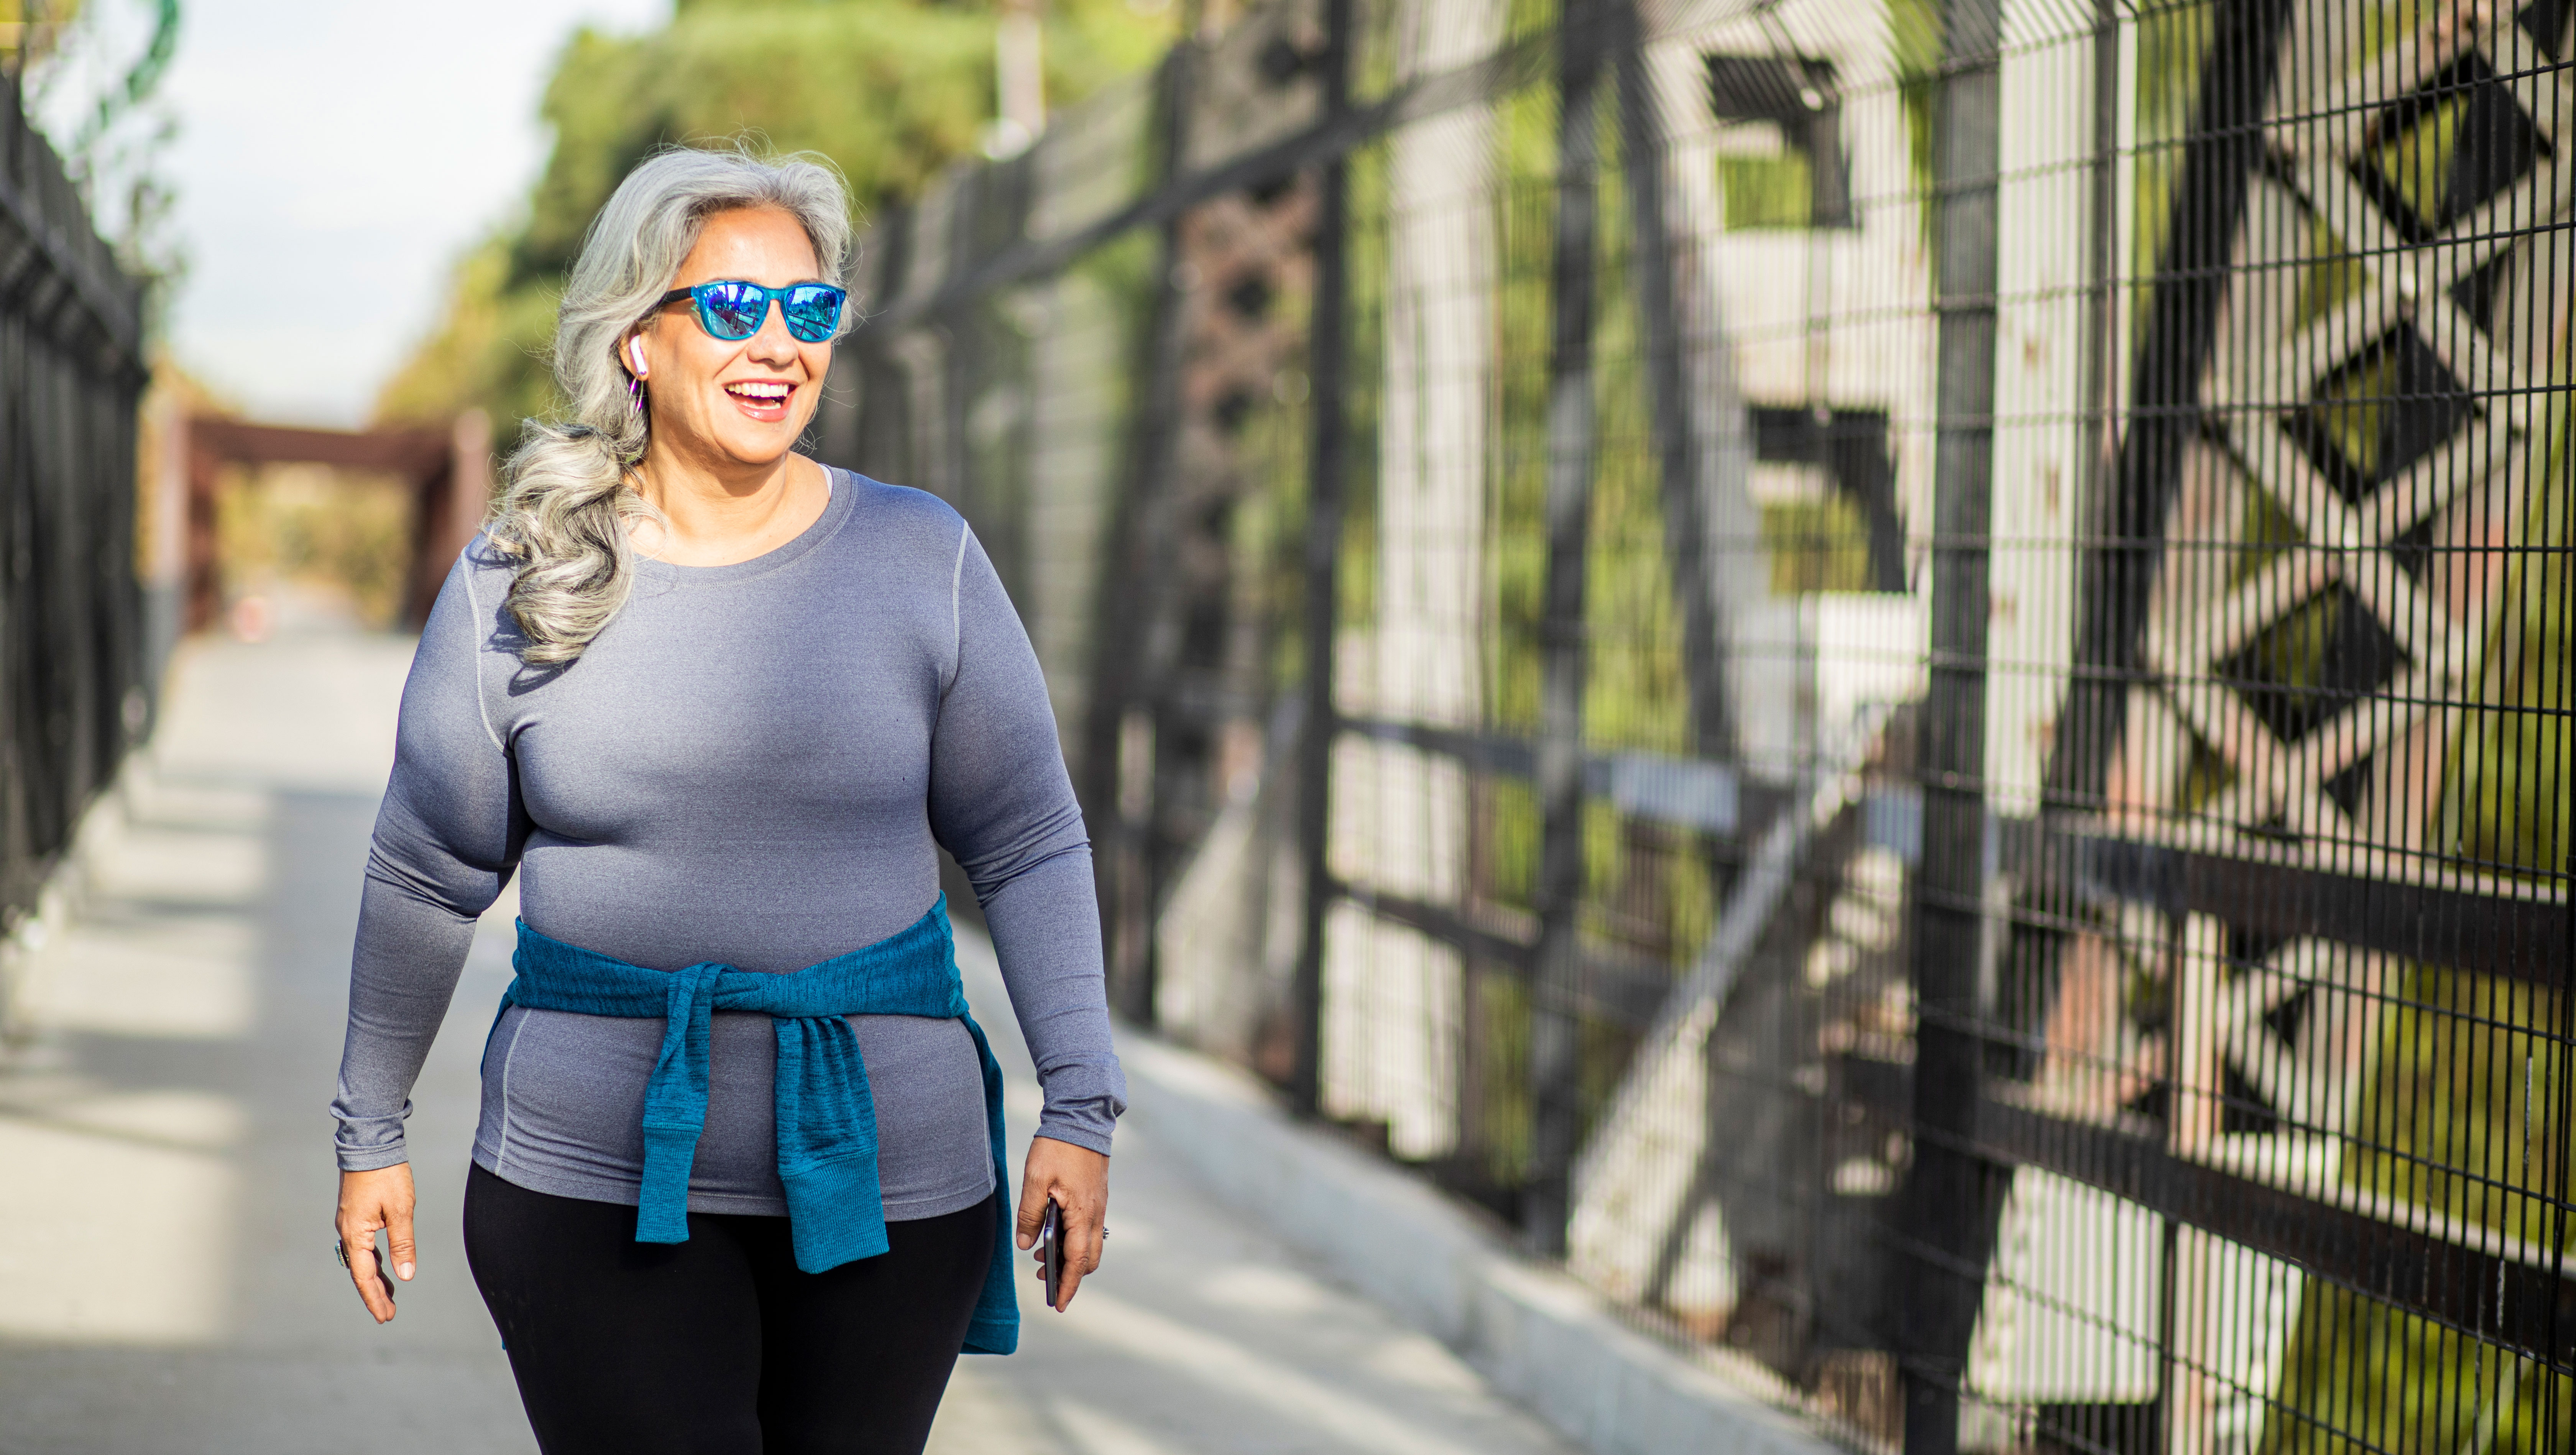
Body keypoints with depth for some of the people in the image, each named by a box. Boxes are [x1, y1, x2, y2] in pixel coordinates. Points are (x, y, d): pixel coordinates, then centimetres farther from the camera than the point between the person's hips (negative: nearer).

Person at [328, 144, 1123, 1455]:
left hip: (882, 1166, 1)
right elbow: (426, 877, 10)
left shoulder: (920, 559, 1)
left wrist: (1079, 1108, -2)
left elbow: (1027, 848, 5)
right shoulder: (516, 583, 1)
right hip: (596, 1174, -1)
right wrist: (371, 1133, 16)